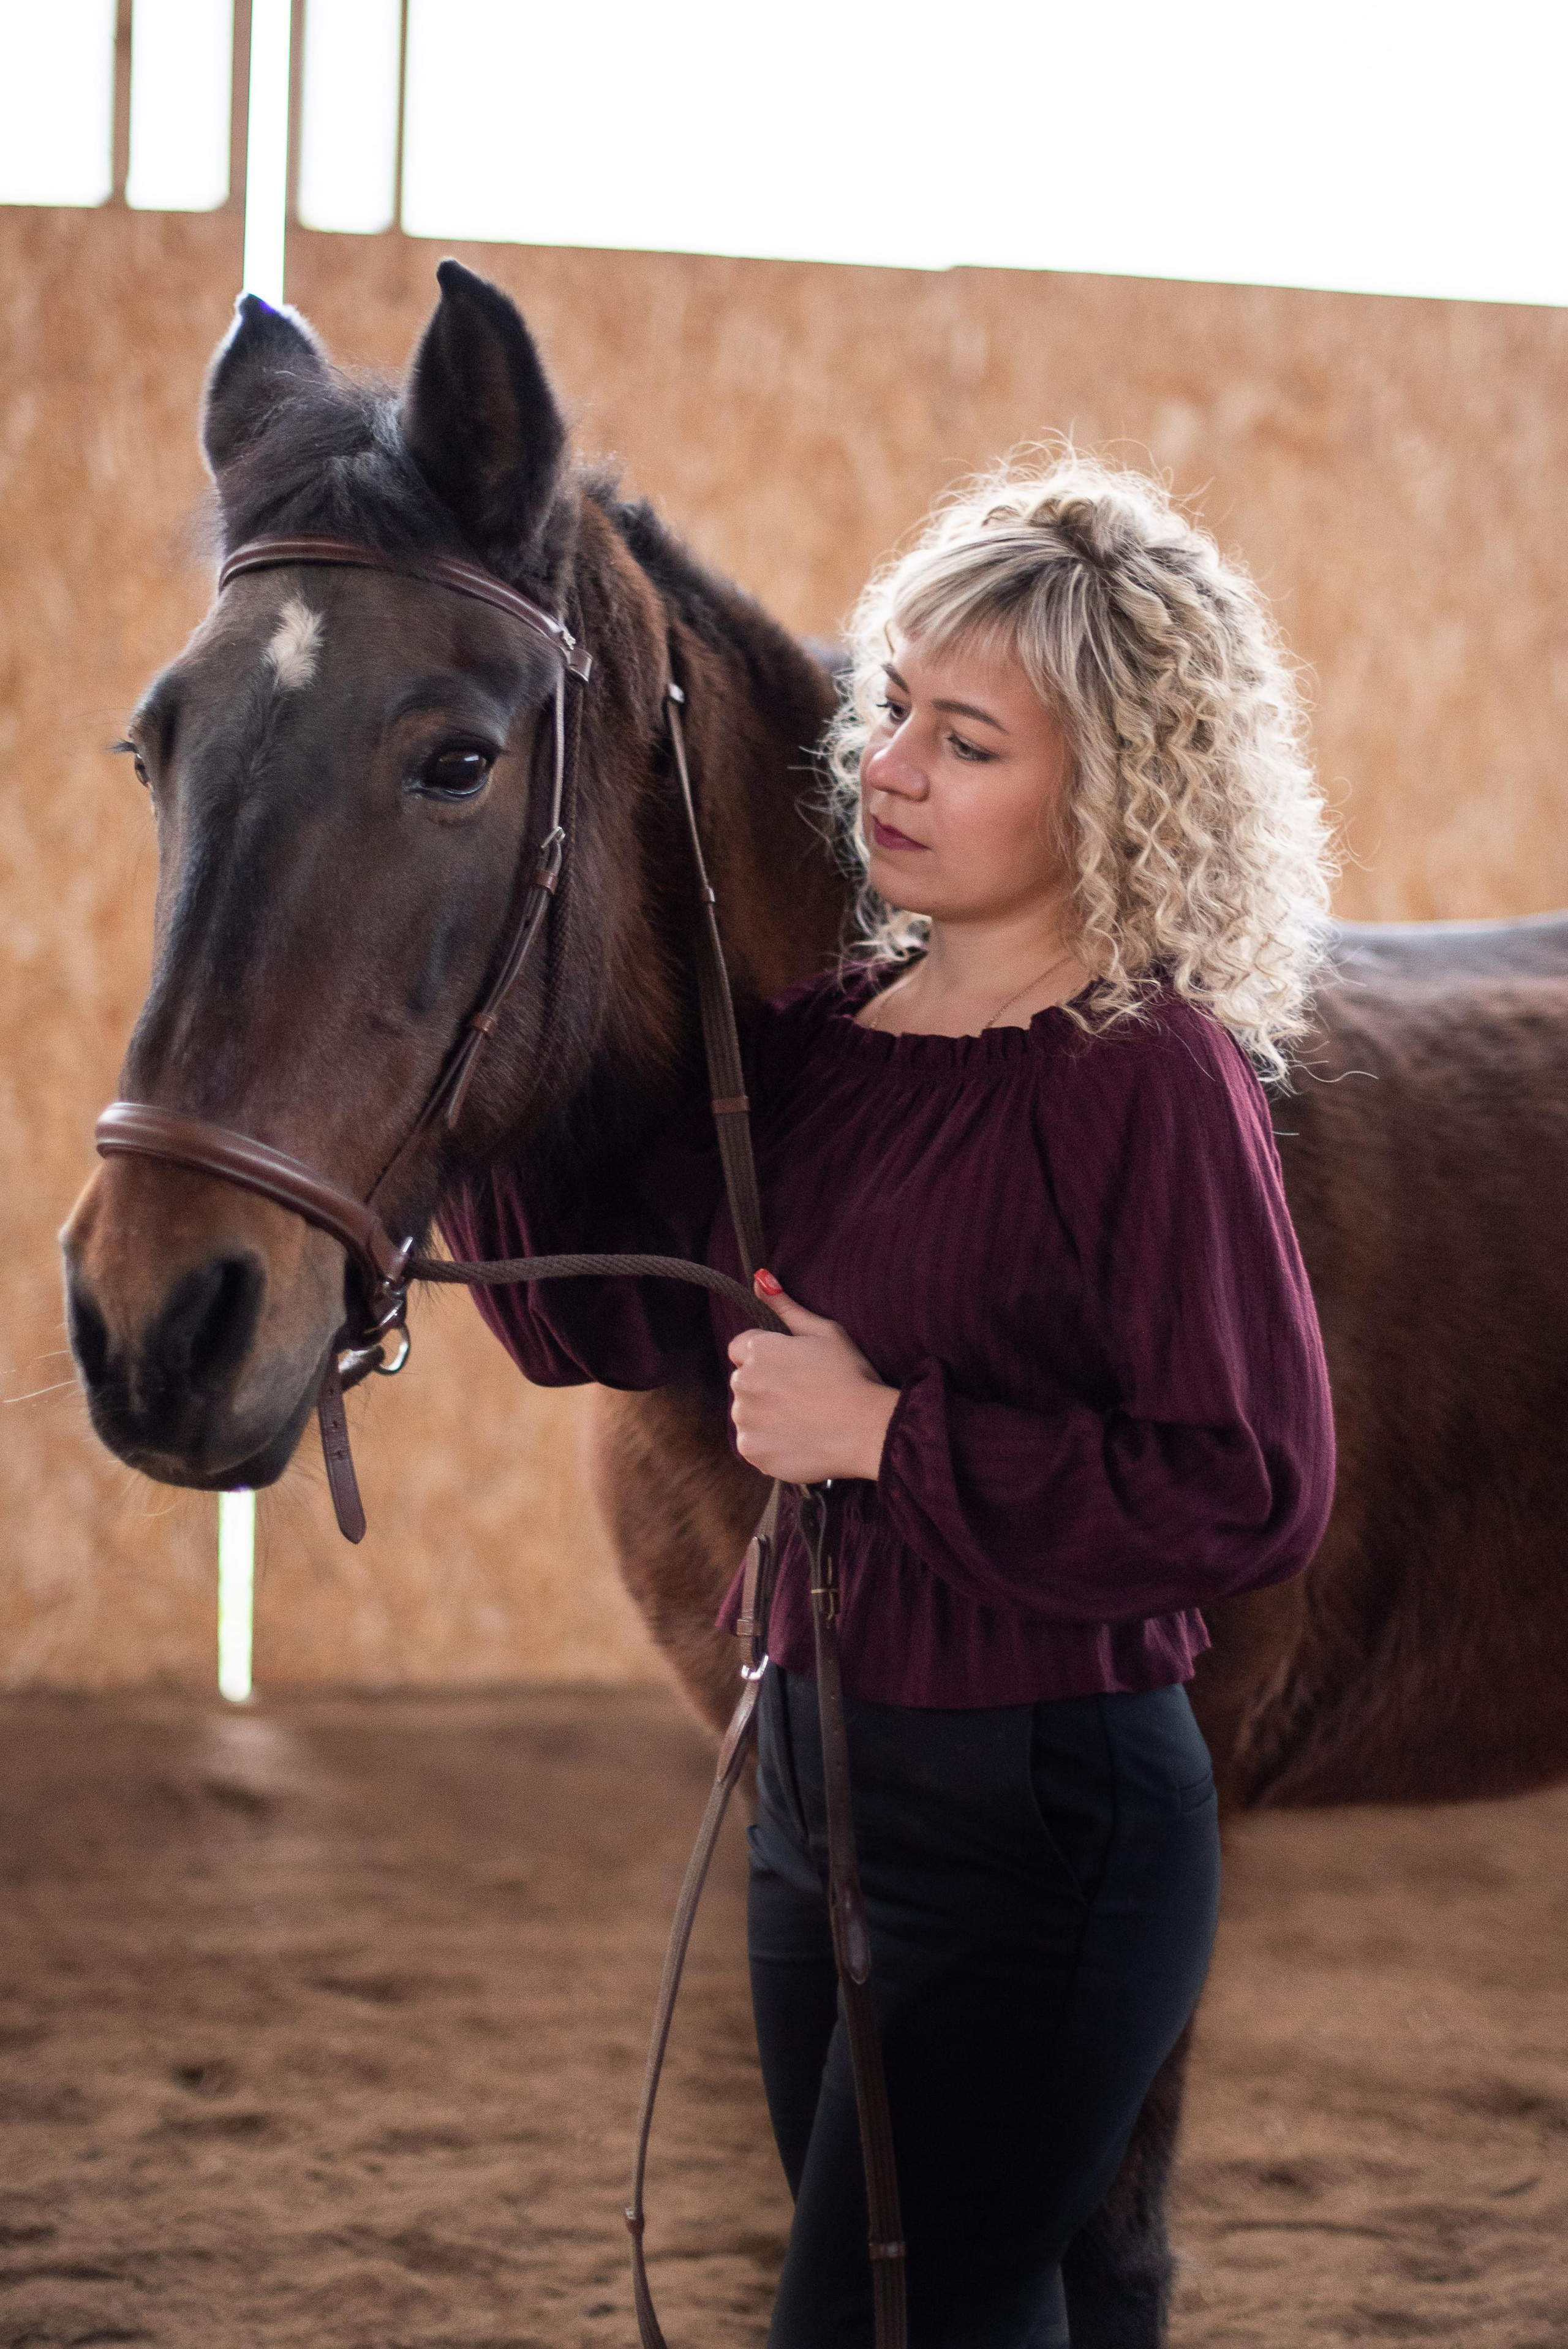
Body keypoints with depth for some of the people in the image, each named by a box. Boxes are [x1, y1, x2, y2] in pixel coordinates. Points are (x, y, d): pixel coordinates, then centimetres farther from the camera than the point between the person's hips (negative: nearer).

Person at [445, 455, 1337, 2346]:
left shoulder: (1149, 1076, -18)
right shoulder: (837, 1033, 5)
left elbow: (1254, 1494, -22)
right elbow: (601, 1318, 6)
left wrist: (894, 1435, -20)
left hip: (1036, 1815, -8)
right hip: (823, 1768, 8)